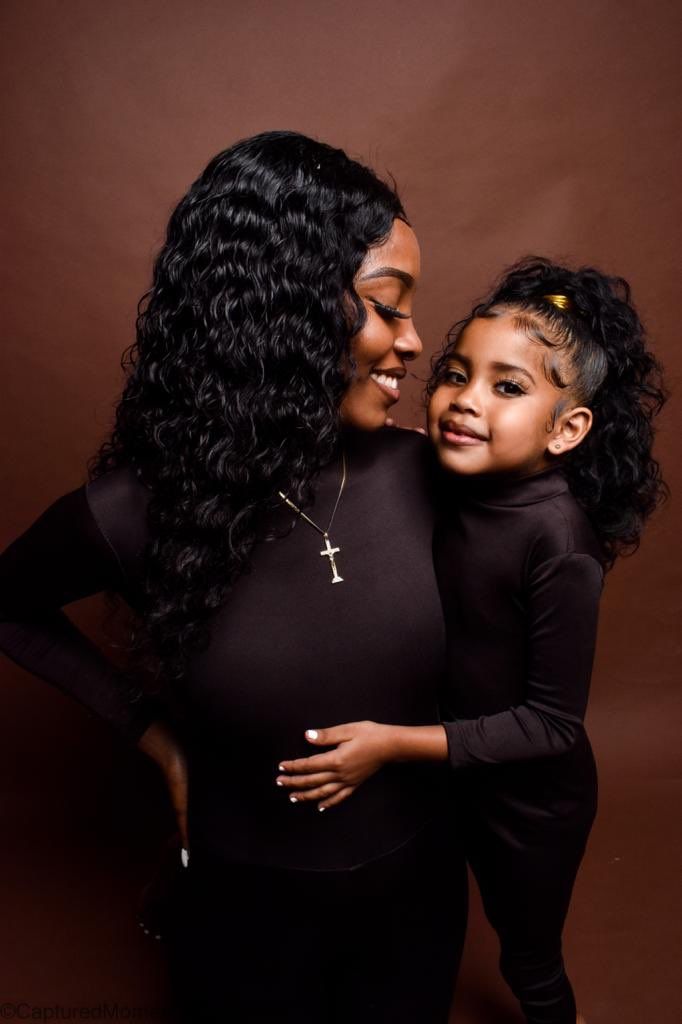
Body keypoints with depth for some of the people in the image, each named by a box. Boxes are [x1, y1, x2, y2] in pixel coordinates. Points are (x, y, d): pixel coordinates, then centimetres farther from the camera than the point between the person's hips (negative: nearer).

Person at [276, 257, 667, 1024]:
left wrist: (398, 745, -29)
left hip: (532, 799, -5)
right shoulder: (450, 486, -14)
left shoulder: (558, 539, -31)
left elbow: (555, 722, -26)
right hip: (455, 770, 5)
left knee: (530, 961, 24)